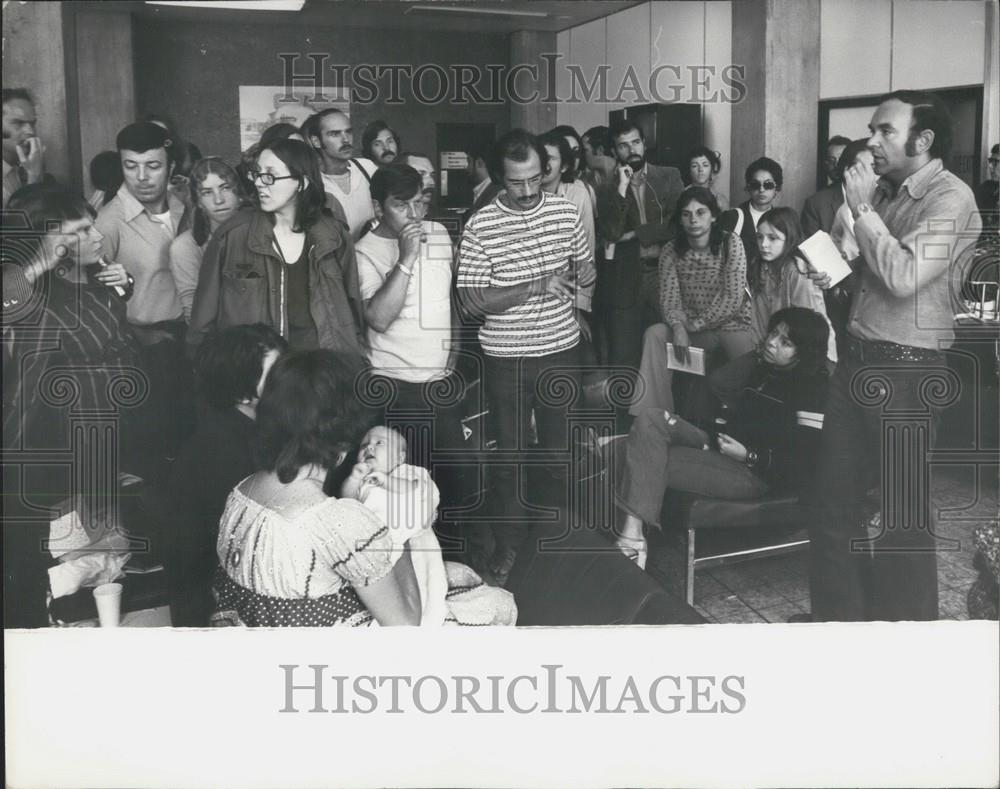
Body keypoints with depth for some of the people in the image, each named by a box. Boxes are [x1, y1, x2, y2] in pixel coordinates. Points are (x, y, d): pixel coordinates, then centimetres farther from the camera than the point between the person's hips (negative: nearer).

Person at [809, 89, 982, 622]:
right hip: (857, 358, 8)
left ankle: (905, 618, 20)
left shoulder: (950, 199, -12)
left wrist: (862, 208, -16)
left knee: (903, 510, 4)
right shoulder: (887, 192, 11)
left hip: (905, 371, -8)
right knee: (834, 496, 14)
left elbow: (904, 278, -23)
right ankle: (838, 613, 29)